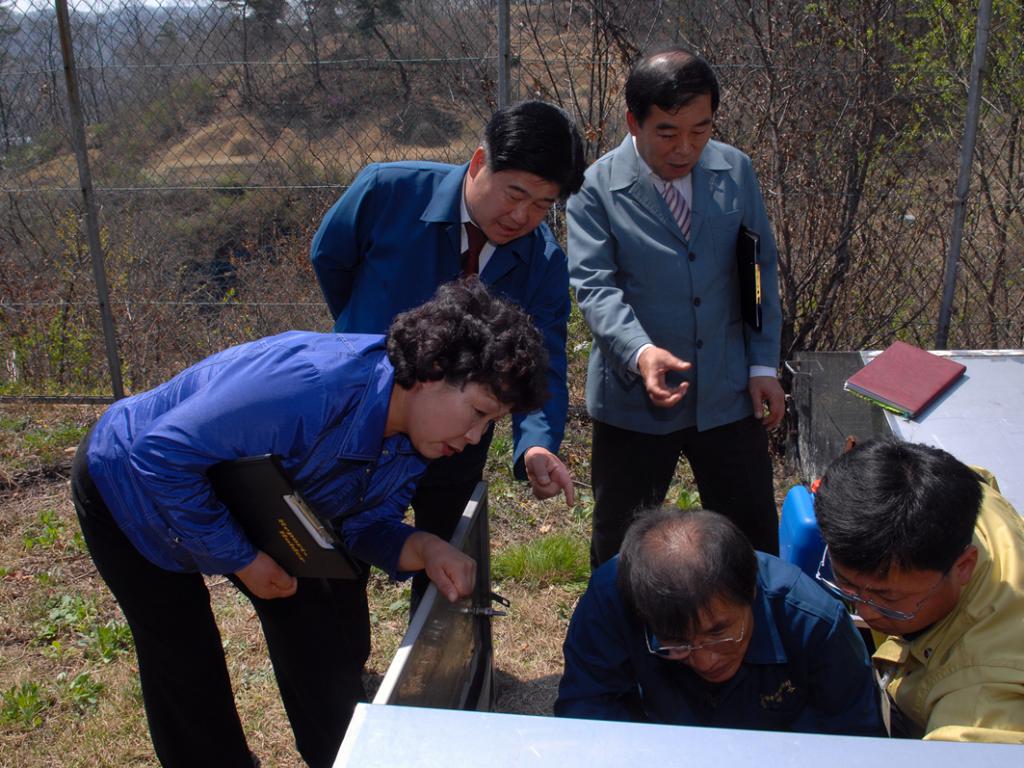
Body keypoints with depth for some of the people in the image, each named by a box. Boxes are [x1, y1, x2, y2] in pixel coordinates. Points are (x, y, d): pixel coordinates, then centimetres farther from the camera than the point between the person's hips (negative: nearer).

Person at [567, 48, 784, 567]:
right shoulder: (597, 189, -10)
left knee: (754, 535, 16)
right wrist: (639, 351, -36)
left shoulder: (736, 170, 1)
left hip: (729, 393, 3)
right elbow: (595, 286, -18)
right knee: (620, 543, 14)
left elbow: (761, 272, 6)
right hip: (634, 398, -2)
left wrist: (764, 366, 2)